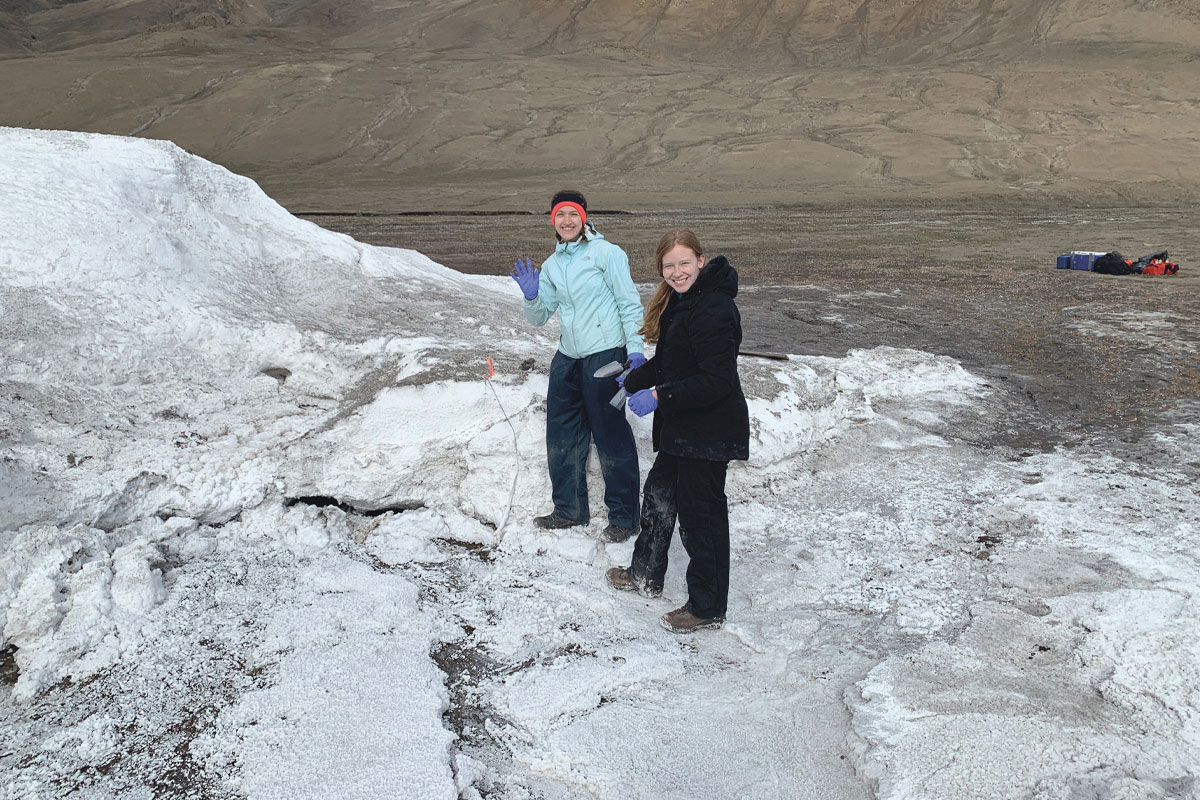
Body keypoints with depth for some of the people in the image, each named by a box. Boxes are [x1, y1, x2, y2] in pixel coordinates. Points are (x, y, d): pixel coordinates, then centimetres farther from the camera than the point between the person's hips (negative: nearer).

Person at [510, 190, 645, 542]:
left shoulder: (605, 252, -5)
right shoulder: (551, 265, 14)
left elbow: (630, 303, -6)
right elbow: (539, 317, 18)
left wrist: (636, 349, -14)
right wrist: (531, 297, -3)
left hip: (606, 355, -7)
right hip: (567, 358, 7)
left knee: (611, 436, -2)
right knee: (562, 436, 12)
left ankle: (624, 517, 10)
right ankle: (569, 509, 28)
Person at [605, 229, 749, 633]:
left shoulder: (713, 309, -24)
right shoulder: (679, 301, 9)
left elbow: (716, 380, -28)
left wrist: (659, 397, -26)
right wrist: (634, 382, 13)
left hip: (709, 432, -10)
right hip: (682, 428, 10)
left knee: (701, 515, 1)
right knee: (659, 495, 22)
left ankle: (707, 607, 17)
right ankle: (646, 575, 41)